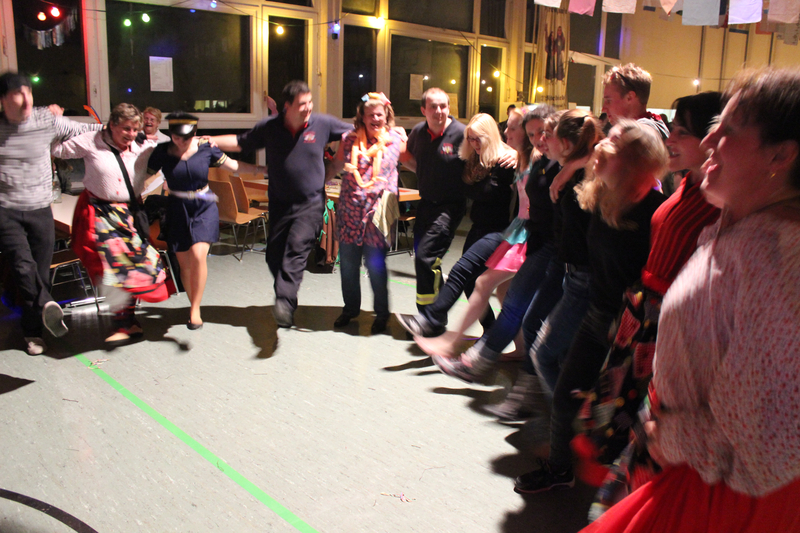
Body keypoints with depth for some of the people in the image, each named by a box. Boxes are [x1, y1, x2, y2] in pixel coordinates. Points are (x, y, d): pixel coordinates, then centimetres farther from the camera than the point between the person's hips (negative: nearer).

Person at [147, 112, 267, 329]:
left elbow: (234, 166, 3)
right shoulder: (162, 152, -4)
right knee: (184, 263, 4)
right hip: (177, 210, 1)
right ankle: (194, 303, 28)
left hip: (204, 207, -1)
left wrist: (263, 169, 0)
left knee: (198, 255, -18)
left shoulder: (206, 148, -4)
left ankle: (195, 309, -3)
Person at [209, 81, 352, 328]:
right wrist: (210, 140, 5)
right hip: (280, 203, 3)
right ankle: (287, 301, 25)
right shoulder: (270, 127, 2)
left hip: (310, 203, -3)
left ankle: (284, 302, -32)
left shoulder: (323, 124, -1)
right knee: (274, 255, 6)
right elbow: (240, 143, 15)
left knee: (297, 247, -23)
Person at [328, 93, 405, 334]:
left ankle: (382, 312, 19)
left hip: (378, 211, -2)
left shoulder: (396, 140, 4)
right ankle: (350, 307, 30)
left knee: (375, 264, -1)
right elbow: (335, 166, 16)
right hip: (350, 209, 2)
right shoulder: (350, 139, 6)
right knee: (348, 262, 8)